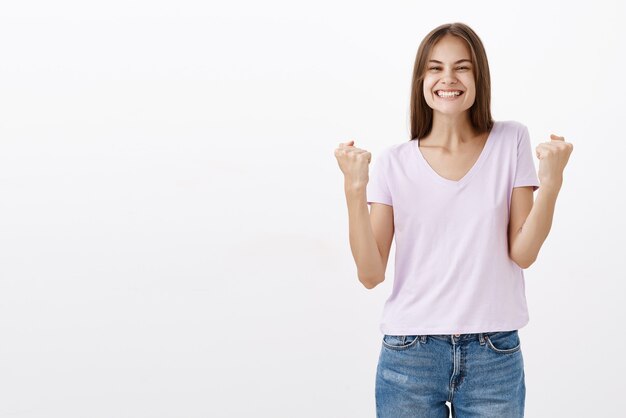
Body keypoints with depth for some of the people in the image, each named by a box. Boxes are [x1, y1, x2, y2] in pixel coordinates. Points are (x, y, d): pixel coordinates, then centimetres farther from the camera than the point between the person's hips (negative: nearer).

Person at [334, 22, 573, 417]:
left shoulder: (511, 142, 1)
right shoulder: (394, 162, 0)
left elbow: (523, 253, -4)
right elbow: (371, 274, -5)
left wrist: (551, 181, -16)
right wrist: (355, 189, -14)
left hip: (495, 356, 0)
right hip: (410, 354, 0)